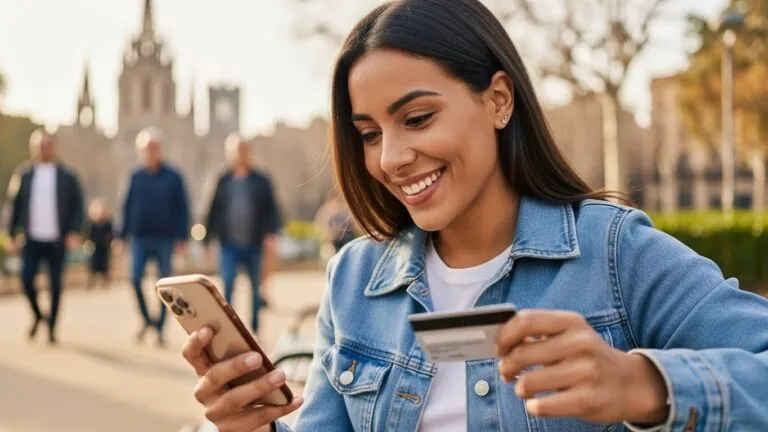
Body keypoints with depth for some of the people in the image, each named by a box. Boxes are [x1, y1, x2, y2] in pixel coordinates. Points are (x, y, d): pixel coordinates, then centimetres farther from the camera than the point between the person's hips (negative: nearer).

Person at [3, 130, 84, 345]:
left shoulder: (67, 176, 2)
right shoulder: (23, 174, 5)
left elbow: (78, 205, 2)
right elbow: (14, 205, 7)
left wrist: (74, 231, -9)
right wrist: (12, 235, 4)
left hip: (57, 240, -1)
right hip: (32, 239, 1)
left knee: (55, 284, 3)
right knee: (26, 278, -8)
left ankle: (51, 328, 15)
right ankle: (37, 315, 19)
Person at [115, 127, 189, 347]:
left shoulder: (173, 177, 0)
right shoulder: (136, 177, 6)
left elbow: (182, 208, 0)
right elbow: (128, 207, 10)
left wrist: (182, 237, -6)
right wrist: (122, 236, 7)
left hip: (164, 238, -1)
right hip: (140, 237, 2)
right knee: (135, 278, -11)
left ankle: (160, 328, 14)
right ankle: (146, 319, 11)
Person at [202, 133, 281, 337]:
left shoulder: (261, 181, 3)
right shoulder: (223, 181, 5)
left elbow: (272, 210, 0)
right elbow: (213, 211, 7)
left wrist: (271, 235, -12)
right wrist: (207, 241, 5)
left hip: (254, 245, 0)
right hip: (229, 244, 0)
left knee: (256, 289, 11)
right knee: (227, 286, -11)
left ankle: (254, 330, 23)